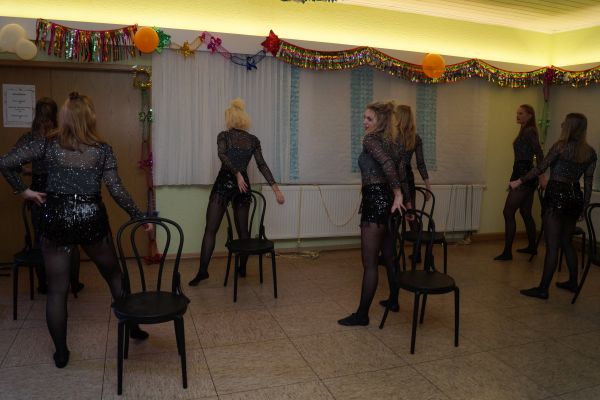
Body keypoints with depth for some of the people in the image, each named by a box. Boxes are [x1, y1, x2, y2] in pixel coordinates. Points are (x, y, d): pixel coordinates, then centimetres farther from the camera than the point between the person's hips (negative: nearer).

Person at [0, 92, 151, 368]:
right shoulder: (102, 149, -3)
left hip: (56, 218, 0)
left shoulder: (48, 145, -2)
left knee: (57, 288, 10)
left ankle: (61, 353, 19)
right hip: (91, 218, 0)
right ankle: (133, 328, 30)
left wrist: (23, 190, 7)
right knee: (114, 274, 20)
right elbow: (116, 190, -8)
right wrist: (140, 217, -2)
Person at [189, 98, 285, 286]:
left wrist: (236, 174, -25)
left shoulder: (224, 136, 1)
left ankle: (203, 271, -4)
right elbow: (262, 165, 0)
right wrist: (275, 188, -3)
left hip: (224, 181, -3)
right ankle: (242, 269, 22)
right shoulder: (254, 140, 9)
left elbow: (222, 155, -19)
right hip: (244, 184, 4)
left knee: (210, 230, 0)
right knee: (243, 230, 14)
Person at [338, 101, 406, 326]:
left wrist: (397, 195, -21)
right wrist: (399, 197, 19)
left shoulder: (370, 139, -11)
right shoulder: (388, 141, 15)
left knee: (369, 263, -5)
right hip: (389, 201, 10)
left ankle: (362, 314, 2)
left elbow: (387, 164, -27)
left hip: (375, 201, -10)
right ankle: (393, 300, 36)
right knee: (389, 257, 21)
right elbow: (399, 172, 17)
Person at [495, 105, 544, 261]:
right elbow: (537, 154, 20)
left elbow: (539, 154, -20)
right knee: (526, 213, 17)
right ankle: (532, 247, 29)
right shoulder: (525, 131, 16)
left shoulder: (529, 132, -12)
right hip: (524, 174, 10)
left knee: (508, 212, -11)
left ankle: (507, 252, -9)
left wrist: (541, 177, -25)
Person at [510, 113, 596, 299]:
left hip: (557, 195, -6)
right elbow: (588, 182, 9)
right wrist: (584, 207, 15)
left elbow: (540, 168, -9)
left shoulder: (561, 146, -10)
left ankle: (543, 289, 1)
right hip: (575, 197, 7)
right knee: (567, 242, 21)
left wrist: (520, 181, 1)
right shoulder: (590, 152, 7)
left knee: (552, 245, -4)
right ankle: (572, 282, 32)